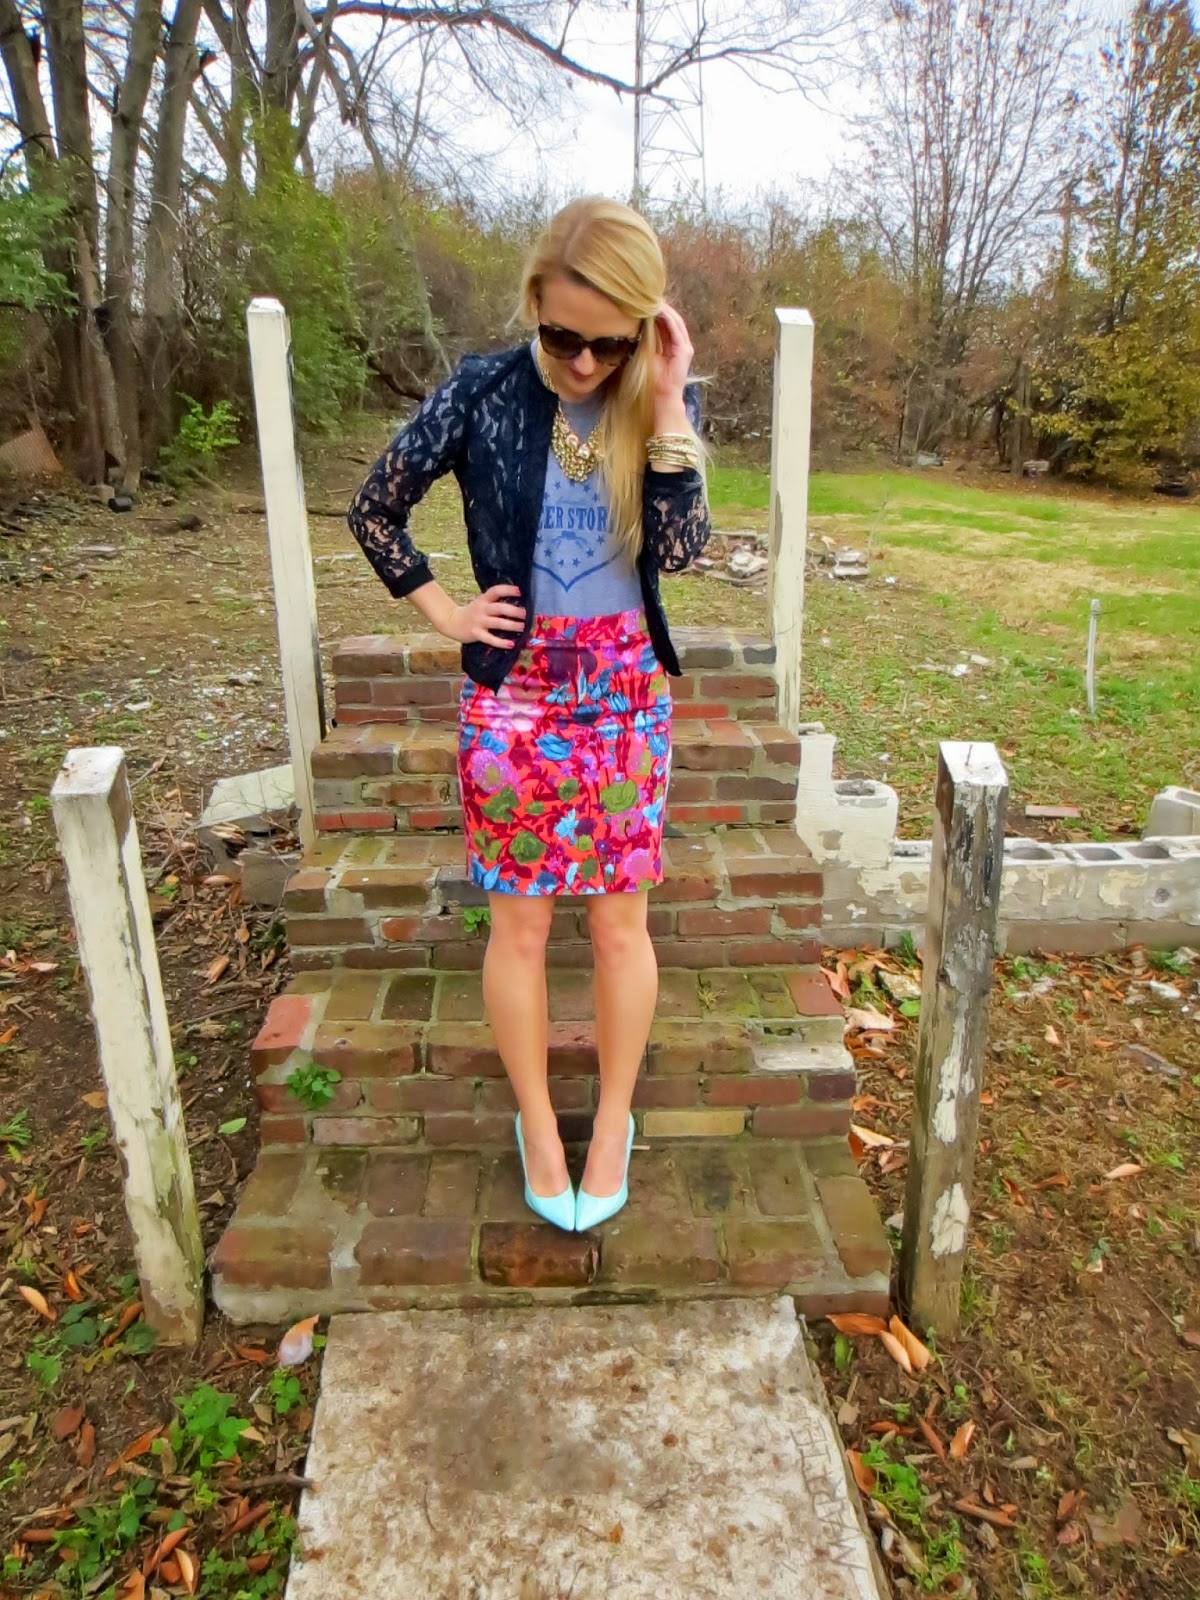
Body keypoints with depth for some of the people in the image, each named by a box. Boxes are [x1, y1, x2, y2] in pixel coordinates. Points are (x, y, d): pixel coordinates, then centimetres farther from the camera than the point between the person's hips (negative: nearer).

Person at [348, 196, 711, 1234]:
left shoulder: (664, 404, 0)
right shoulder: (483, 392, -4)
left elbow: (678, 549, -14)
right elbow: (375, 508, 4)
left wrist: (667, 405, -16)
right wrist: (443, 610, -2)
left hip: (626, 692, 1)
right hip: (515, 692, -1)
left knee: (620, 918, 9)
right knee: (520, 920, 7)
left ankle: (614, 1122, 30)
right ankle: (538, 1125, 29)